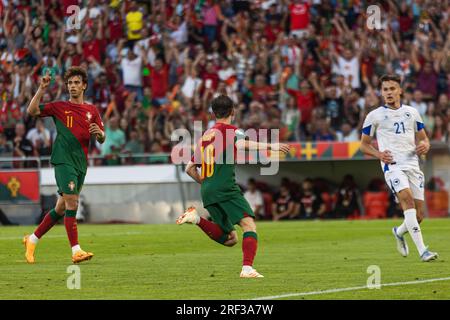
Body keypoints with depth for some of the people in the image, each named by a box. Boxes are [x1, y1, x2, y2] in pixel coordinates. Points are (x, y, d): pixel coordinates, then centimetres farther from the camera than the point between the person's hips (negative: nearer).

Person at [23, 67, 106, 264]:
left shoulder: (92, 111, 14)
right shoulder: (59, 107, 4)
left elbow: (102, 139, 15)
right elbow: (32, 111, -6)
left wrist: (99, 133, -8)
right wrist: (42, 89, -15)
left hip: (81, 164, 5)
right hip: (63, 161, -5)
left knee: (61, 209, 10)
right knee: (72, 202, -18)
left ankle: (32, 240, 25)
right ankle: (76, 251, -21)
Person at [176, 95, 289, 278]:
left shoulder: (205, 136, 22)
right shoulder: (230, 130, 2)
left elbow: (190, 168, 24)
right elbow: (242, 144, -22)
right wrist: (270, 146, -16)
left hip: (207, 193, 7)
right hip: (226, 189, -7)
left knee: (230, 239, 11)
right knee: (249, 225, -13)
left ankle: (197, 218, -2)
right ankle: (247, 268, -31)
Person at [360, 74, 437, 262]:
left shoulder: (412, 112, 15)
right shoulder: (374, 116, 6)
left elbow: (423, 138, 22)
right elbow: (364, 144, 12)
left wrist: (425, 146, -3)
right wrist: (378, 154, -7)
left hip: (413, 165, 4)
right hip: (392, 165, -4)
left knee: (419, 215, 0)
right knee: (407, 199, -28)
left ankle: (399, 232, 36)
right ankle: (422, 251, -32)